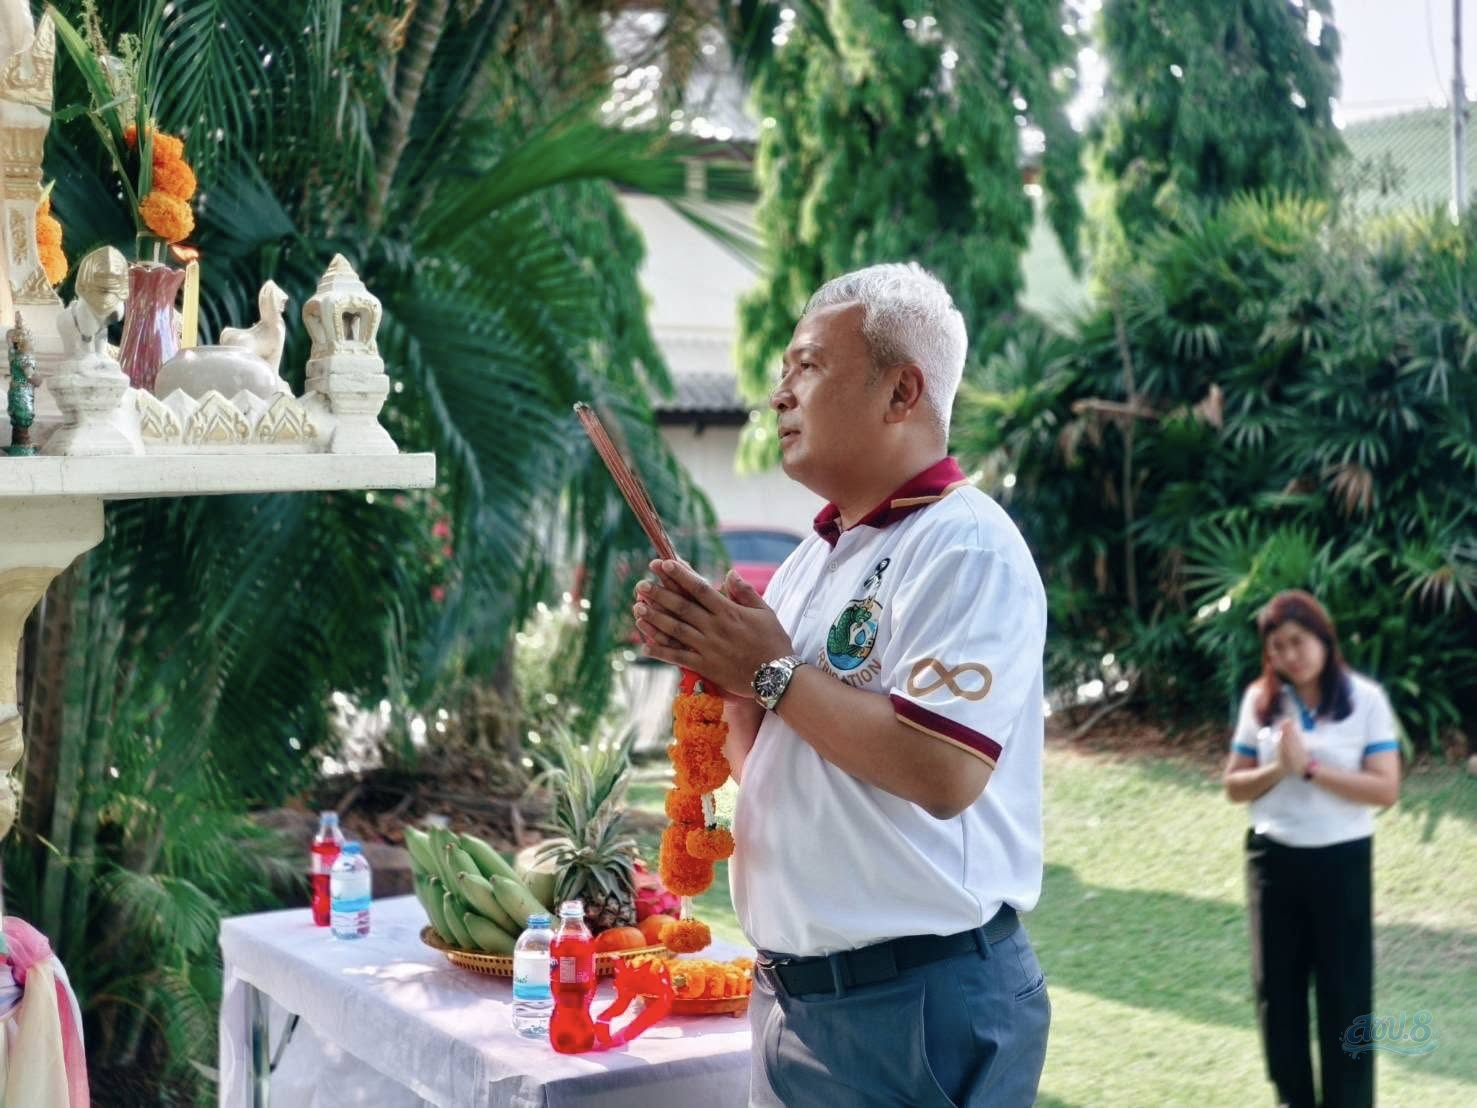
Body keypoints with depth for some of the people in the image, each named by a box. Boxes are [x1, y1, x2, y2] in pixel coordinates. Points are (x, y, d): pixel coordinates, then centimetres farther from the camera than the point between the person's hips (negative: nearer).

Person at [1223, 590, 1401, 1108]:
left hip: (1341, 860, -3)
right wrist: (1278, 769, -16)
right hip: (1273, 859, 3)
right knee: (1277, 987, 11)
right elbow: (1235, 786, 4)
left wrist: (1311, 767, -22)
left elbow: (1385, 789, -14)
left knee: (1345, 993, 3)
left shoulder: (1365, 699, -7)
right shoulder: (1260, 700, 1)